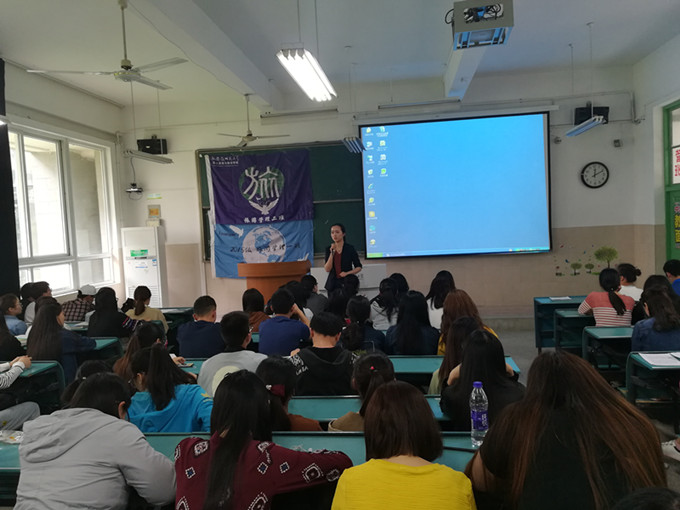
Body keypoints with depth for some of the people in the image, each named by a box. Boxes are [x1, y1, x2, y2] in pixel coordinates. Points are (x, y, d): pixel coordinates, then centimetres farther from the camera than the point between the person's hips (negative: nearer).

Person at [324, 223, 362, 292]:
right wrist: (332, 253, -12)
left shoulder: (350, 248, 0)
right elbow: (327, 269, -3)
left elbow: (358, 267, 5)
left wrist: (347, 273, -11)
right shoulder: (328, 249, 6)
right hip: (333, 284, 2)